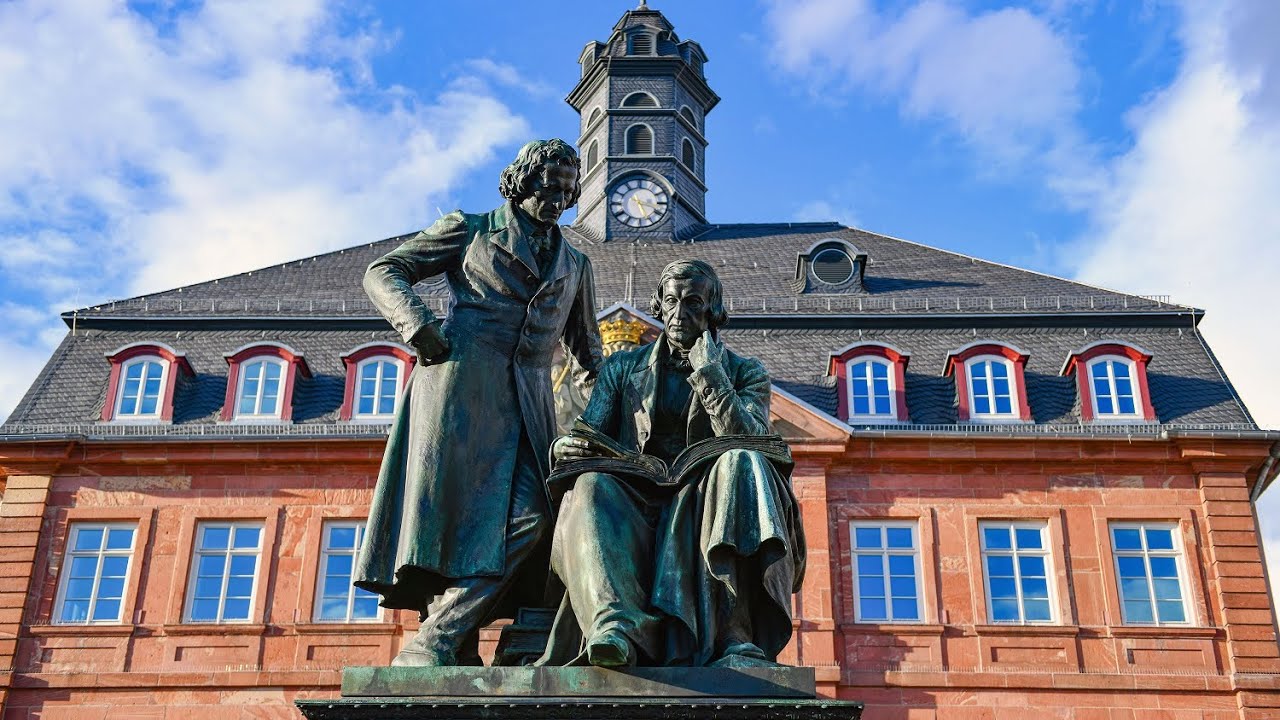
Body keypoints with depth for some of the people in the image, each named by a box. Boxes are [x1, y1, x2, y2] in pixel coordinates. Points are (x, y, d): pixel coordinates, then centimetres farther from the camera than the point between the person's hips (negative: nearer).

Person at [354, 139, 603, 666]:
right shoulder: (471, 230, 16)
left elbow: (585, 347, 34)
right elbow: (382, 272, 12)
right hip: (462, 375, -3)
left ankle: (434, 644, -20)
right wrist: (416, 322, -8)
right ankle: (456, 646, -15)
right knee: (454, 501, -15)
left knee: (529, 514, -16)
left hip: (528, 398, 4)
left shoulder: (574, 264, 28)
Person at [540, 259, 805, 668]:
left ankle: (737, 640, -42)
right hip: (632, 509, 1)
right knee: (592, 486, -31)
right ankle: (616, 625, -56)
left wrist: (709, 374, -8)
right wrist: (566, 449, -13)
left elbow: (752, 442, -4)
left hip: (705, 510, -1)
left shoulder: (744, 373, 15)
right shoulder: (622, 369, 20)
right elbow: (589, 439, 11)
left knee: (742, 463, -32)